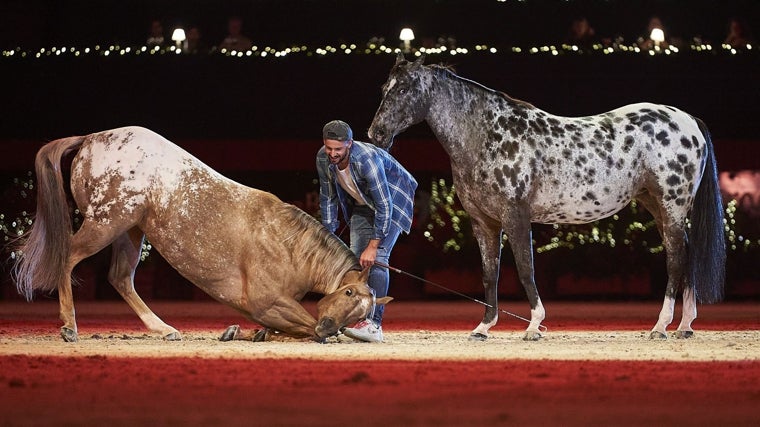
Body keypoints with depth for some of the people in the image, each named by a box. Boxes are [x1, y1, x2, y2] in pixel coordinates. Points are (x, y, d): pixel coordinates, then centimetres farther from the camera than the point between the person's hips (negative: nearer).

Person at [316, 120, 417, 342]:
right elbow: (328, 198, 0)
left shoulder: (367, 159, -37)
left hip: (393, 200, -7)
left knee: (376, 259, -20)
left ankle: (374, 324, -24)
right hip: (363, 205, 7)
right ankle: (359, 316, 2)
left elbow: (384, 206, -35)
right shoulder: (323, 158, -17)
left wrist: (373, 246, -35)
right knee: (356, 261, -3)